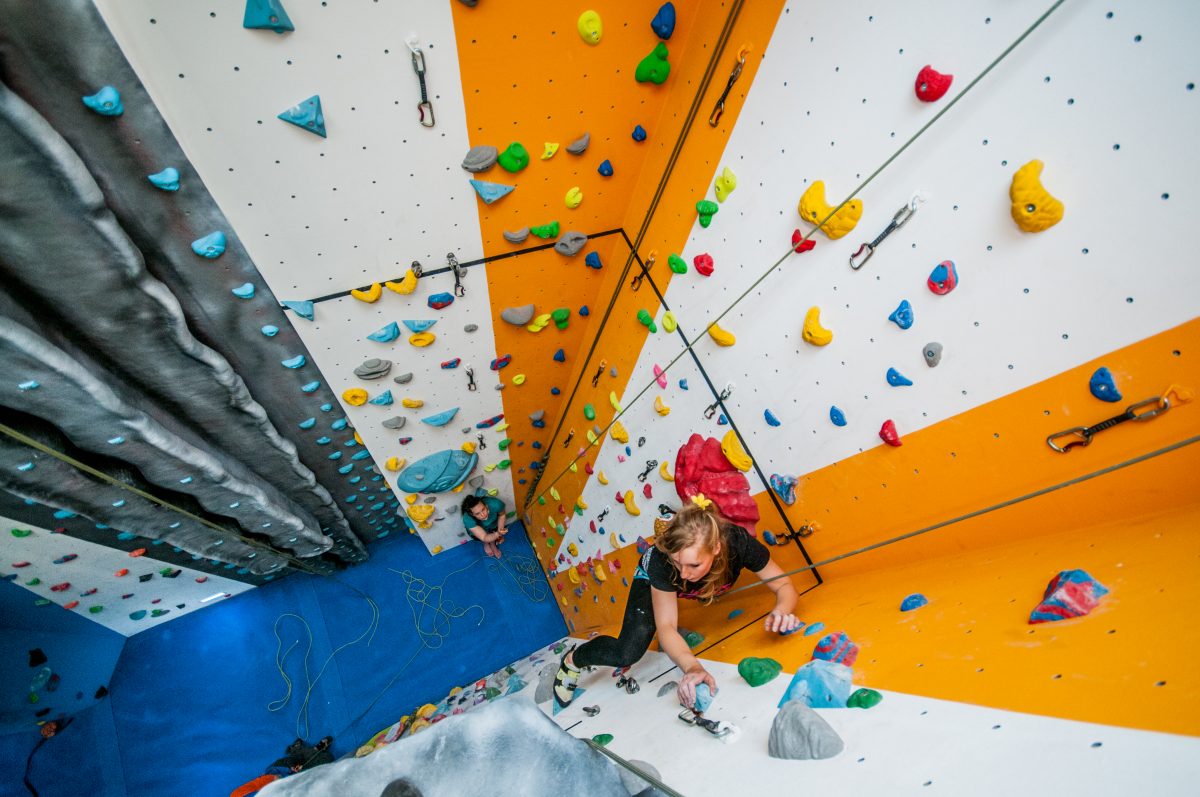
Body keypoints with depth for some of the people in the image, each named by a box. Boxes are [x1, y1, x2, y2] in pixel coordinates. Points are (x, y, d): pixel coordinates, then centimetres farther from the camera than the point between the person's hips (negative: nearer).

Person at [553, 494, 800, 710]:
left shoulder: (738, 541, -41)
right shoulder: (661, 559, -43)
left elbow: (784, 586, -28)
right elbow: (665, 626, -35)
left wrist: (781, 611, -50)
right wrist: (692, 666, -53)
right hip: (653, 579, -3)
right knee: (627, 654, -17)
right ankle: (573, 659, 12)